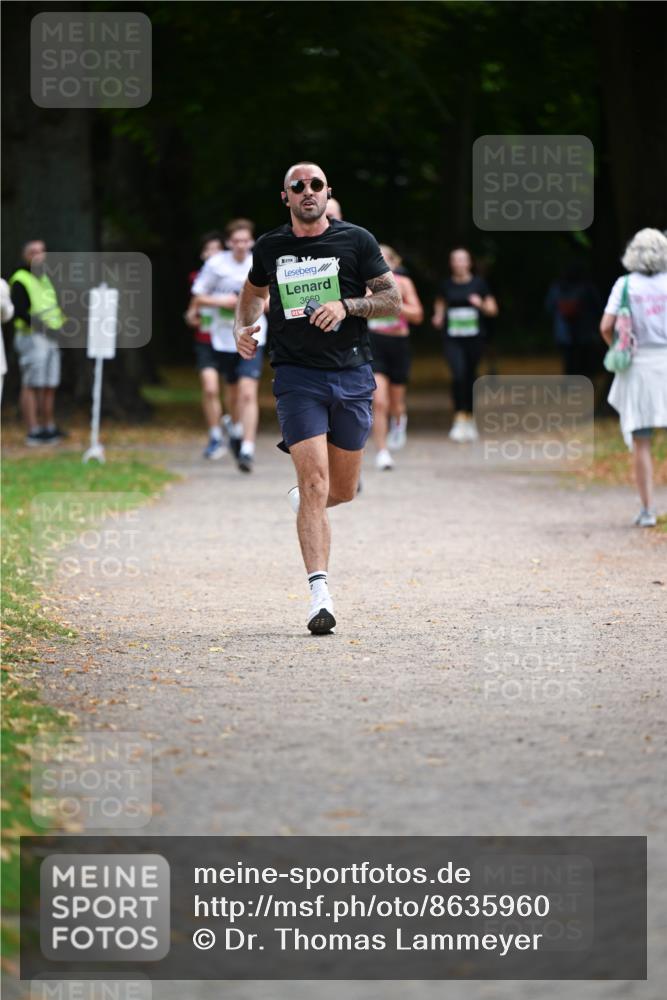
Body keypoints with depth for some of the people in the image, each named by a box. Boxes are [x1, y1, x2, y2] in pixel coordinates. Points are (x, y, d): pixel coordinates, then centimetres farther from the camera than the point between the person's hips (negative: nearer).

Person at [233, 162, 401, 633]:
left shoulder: (356, 240, 1)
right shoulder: (270, 247, 6)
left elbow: (393, 299, 1)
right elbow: (254, 293, 26)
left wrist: (347, 305, -15)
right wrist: (243, 328, 7)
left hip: (352, 374, 1)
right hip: (297, 376, -1)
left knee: (342, 490, 9)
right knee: (315, 480, -16)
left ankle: (303, 498, 46)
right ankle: (320, 594, -18)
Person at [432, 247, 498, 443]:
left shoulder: (478, 283, 3)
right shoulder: (446, 285, 5)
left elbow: (493, 309, 7)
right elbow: (440, 303, 24)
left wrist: (481, 304, -13)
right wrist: (438, 317, 4)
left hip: (474, 338, 0)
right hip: (453, 338, 0)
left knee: (470, 377, 8)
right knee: (458, 375, -18)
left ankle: (470, 420, 24)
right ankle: (459, 420, -17)